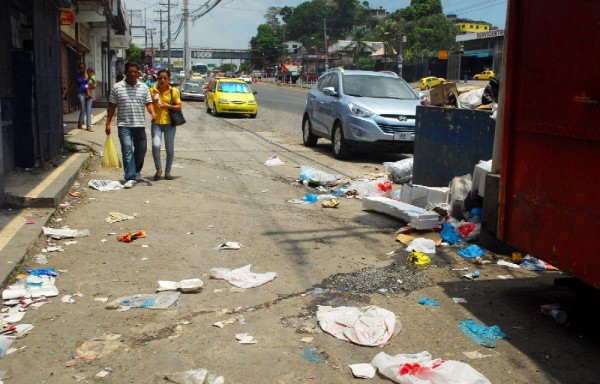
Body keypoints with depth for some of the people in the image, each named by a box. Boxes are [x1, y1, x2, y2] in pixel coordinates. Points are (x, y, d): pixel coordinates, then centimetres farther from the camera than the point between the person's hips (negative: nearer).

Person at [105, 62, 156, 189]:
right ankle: (130, 178, -12)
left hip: (140, 125, 3)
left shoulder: (144, 87, 8)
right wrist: (108, 123, 1)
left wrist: (152, 113, -16)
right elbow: (112, 106, 4)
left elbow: (148, 103, 6)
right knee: (127, 151, -12)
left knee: (141, 151, 13)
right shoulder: (117, 87, 2)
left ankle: (136, 172, 36)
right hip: (124, 125, -3)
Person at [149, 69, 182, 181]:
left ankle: (167, 171, 25)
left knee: (170, 149, 7)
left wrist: (167, 105, -14)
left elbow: (179, 107, 1)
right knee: (156, 145, -19)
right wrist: (154, 103, -14)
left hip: (169, 122, 0)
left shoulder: (174, 91, 0)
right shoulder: (153, 90, 2)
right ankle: (158, 169, 2)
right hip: (156, 122, 0)